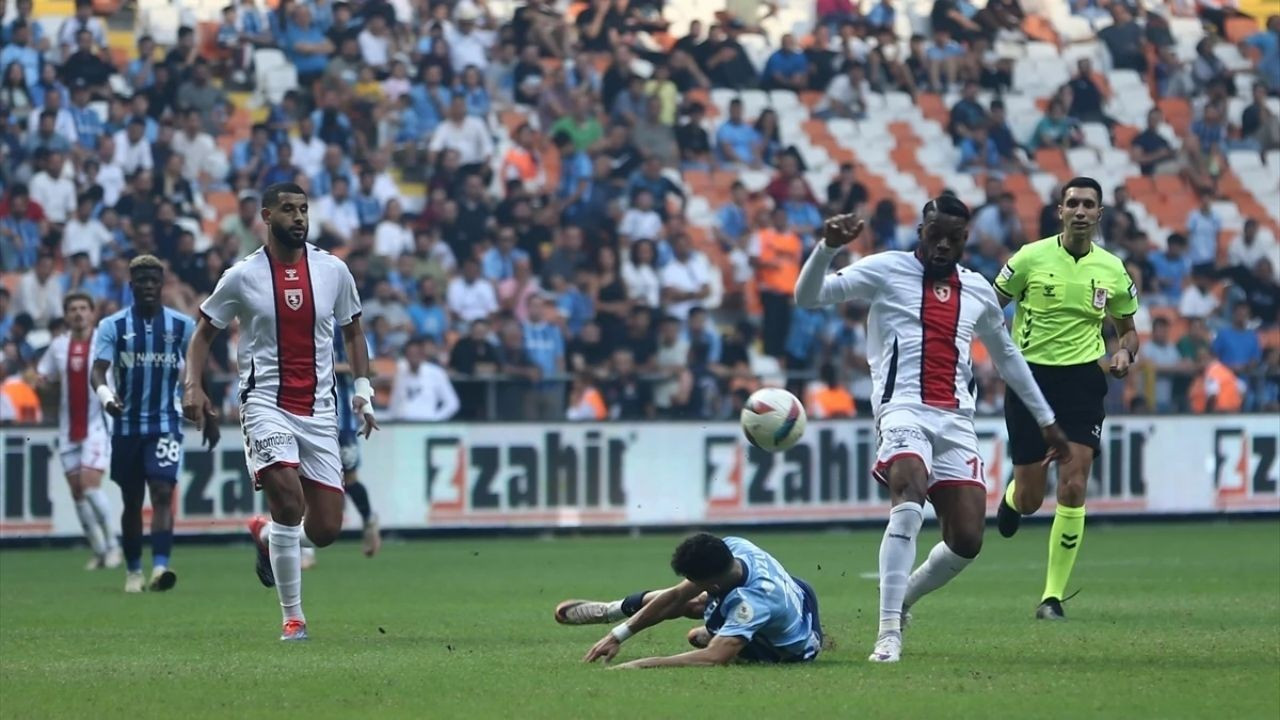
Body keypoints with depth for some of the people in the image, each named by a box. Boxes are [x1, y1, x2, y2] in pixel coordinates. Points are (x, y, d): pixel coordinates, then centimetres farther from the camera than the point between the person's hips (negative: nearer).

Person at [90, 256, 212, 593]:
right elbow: (98, 370, -11)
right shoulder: (112, 326, -1)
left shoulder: (182, 325, 3)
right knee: (132, 502, 9)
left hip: (166, 425, -1)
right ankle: (133, 571, 24)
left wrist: (209, 419, 14)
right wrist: (106, 397, -33)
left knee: (162, 492, -18)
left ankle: (160, 568, -29)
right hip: (127, 425, 1)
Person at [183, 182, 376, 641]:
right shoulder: (242, 277, -1)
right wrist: (192, 385, -6)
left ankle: (265, 535, 34)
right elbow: (205, 332, 9)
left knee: (325, 530, -1)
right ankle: (293, 617, -10)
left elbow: (352, 331, 18)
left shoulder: (333, 271, 5)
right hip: (266, 402, -3)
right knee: (289, 499, -24)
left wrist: (362, 389, 9)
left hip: (319, 409, 3)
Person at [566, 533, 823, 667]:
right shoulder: (732, 547, -28)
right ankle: (608, 611, 35)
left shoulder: (752, 601, -49)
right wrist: (618, 635, -21)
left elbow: (713, 657, -57)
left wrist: (643, 665, -56)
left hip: (793, 649, -6)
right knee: (682, 601, 12)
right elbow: (677, 595, -19)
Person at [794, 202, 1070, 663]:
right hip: (904, 408, -5)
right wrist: (828, 247, -21)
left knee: (967, 541, -4)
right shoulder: (887, 271, 5)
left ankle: (904, 598, 26)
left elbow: (1007, 357, 31)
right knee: (909, 500, -32)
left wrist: (1046, 421, 32)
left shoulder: (978, 291, 19)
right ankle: (889, 632, -31)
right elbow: (808, 296, -3)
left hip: (956, 420, 5)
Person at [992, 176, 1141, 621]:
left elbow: (1127, 329, 18)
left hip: (1082, 380, 1)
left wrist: (1124, 354, -4)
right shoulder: (1031, 258, -4)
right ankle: (1012, 497, 43)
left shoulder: (1112, 271, 3)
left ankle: (1053, 596, -5)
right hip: (1030, 377, -1)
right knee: (1030, 499, 1)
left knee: (1073, 488, -13)